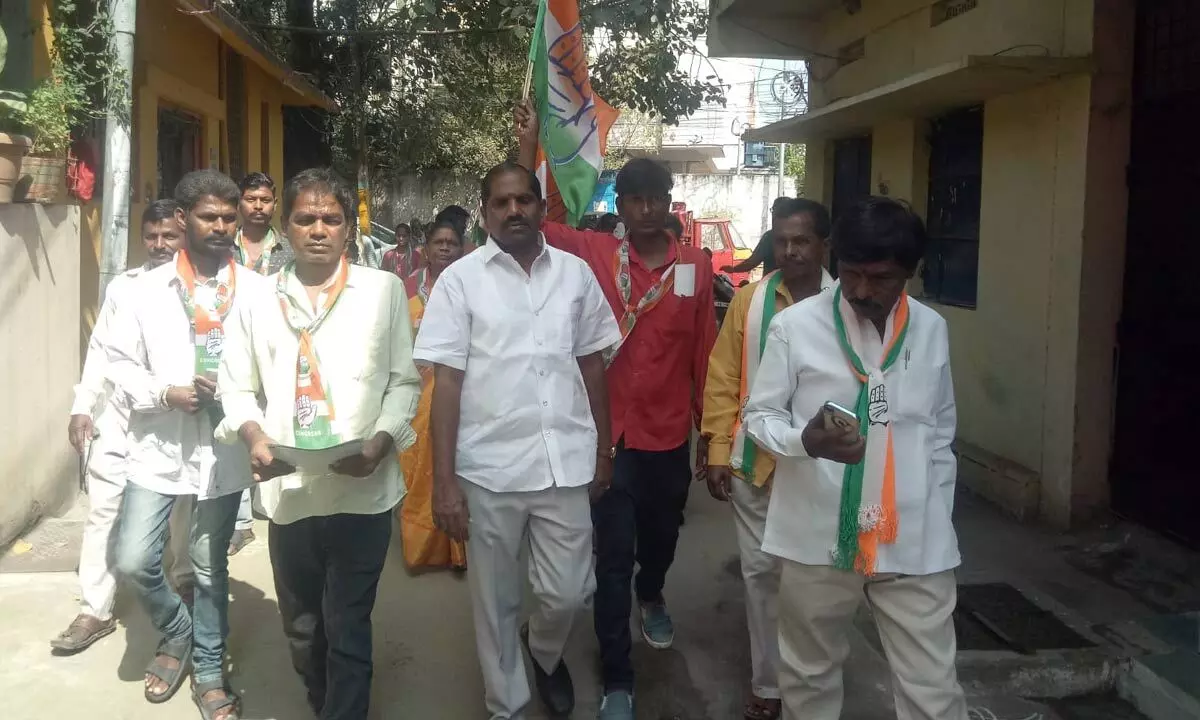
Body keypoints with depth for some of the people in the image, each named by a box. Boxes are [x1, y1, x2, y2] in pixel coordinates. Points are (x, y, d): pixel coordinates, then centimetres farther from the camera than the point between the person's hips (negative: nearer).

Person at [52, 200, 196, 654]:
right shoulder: (123, 286, 6)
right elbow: (101, 350, 8)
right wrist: (82, 407, 2)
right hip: (119, 415, 3)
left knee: (182, 509, 15)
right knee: (103, 511, 3)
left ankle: (185, 584, 37)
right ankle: (95, 610, 12)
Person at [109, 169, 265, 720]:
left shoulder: (257, 290, -3)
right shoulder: (149, 288, -1)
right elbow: (120, 364, 2)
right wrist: (165, 393, -14)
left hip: (224, 451, -1)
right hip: (159, 447, 1)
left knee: (210, 568, 11)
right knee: (133, 560, -1)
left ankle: (209, 673, 30)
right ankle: (177, 632, 30)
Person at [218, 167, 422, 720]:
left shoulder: (384, 290, 1)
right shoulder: (258, 301, 8)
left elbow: (404, 381, 1)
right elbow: (237, 387, 11)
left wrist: (379, 443, -14)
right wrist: (254, 436, -8)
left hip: (363, 489, -3)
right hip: (288, 492, 3)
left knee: (347, 628, 1)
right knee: (301, 628, 18)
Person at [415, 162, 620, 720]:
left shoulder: (575, 274, 5)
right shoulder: (459, 281, -3)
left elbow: (591, 365, 11)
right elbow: (446, 381, -6)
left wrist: (603, 449, 11)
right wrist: (444, 480, -10)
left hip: (565, 463, 2)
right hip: (488, 469, -2)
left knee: (567, 593, 11)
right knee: (496, 602, 12)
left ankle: (545, 652, 45)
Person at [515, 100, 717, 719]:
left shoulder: (695, 266, -2)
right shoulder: (595, 253, -5)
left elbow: (704, 355, 2)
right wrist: (529, 147, -17)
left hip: (671, 434, 2)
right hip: (611, 434, -2)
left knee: (662, 532, 23)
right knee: (613, 555, 3)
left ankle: (652, 597, 57)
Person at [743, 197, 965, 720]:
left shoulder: (932, 329, 6)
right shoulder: (794, 326, -7)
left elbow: (941, 431, 14)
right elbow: (759, 415, 0)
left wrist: (938, 516, 10)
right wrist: (807, 440, -20)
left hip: (915, 543, 2)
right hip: (818, 537, -2)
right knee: (809, 677, 15)